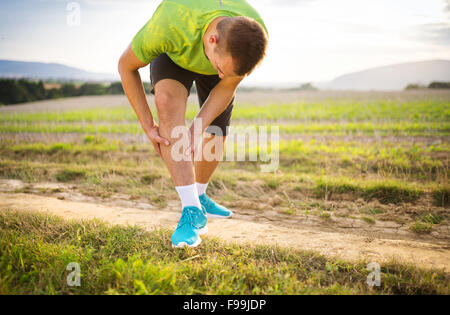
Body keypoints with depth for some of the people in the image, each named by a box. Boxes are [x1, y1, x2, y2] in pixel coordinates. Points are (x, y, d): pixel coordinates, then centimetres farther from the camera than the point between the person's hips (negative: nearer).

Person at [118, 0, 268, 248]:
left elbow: (227, 86, -20)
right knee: (168, 102, -32)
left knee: (216, 131, -2)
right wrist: (147, 125, -25)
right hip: (173, 54, -2)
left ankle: (199, 195, 28)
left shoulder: (253, 38, -38)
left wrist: (197, 128, -29)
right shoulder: (169, 25, -46)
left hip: (220, 52, 3)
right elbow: (126, 65, -27)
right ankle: (192, 210, -32)